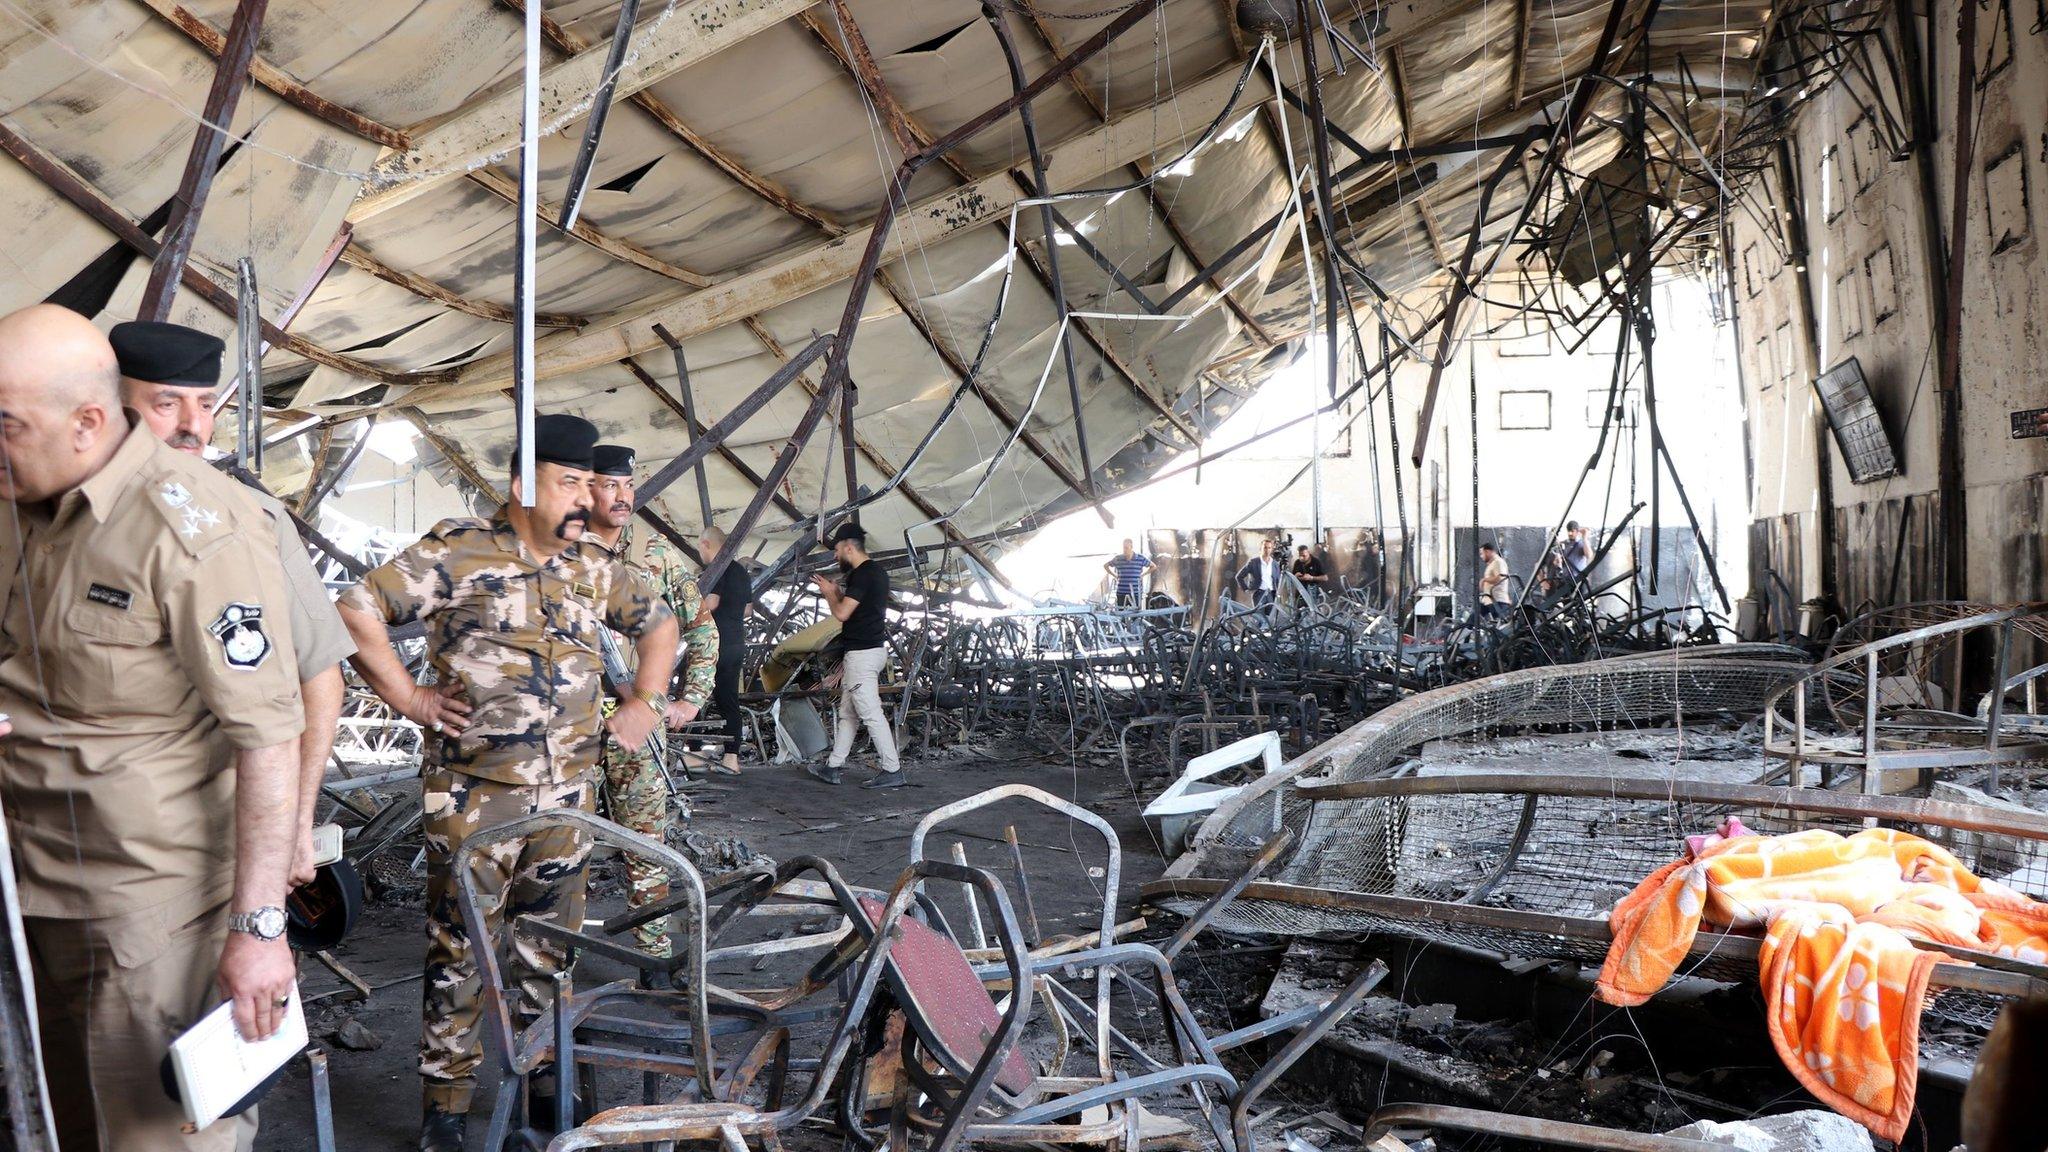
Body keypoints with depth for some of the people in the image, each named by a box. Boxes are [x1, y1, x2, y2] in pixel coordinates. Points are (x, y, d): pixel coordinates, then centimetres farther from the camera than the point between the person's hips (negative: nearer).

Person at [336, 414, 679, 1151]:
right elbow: (357, 611, -11)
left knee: (552, 950, 14)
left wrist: (645, 702, 14)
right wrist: (407, 698, -11)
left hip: (566, 799, 6)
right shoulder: (458, 552, -8)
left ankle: (544, 1086, 29)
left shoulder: (592, 569, 10)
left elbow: (657, 621, 24)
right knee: (459, 951, 4)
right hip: (474, 797, -5)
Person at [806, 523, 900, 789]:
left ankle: (892, 771, -7)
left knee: (871, 714, -8)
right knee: (847, 713, 15)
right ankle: (833, 768, 21)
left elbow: (842, 613, -19)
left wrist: (829, 592, -2)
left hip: (862, 654, -11)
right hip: (869, 649, 11)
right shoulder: (876, 572, 15)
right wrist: (837, 592, 16)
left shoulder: (862, 575, -17)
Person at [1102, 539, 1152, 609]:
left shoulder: (1140, 558, 0)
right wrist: (1114, 575, 10)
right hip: (1121, 593, 1)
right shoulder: (1117, 559, 3)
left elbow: (1153, 566, 14)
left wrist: (1143, 574, 6)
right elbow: (1105, 565, 18)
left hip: (1136, 593, -1)